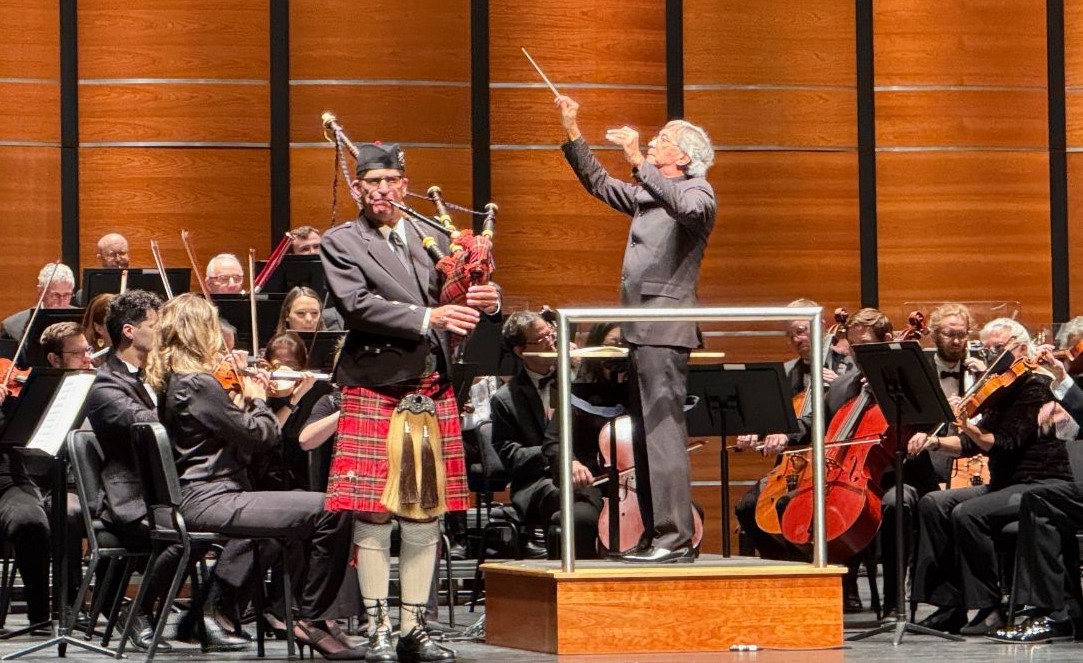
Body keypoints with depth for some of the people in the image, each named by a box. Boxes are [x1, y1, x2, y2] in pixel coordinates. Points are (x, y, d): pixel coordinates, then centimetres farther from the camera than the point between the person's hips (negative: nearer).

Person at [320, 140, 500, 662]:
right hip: (374, 390, -5)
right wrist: (427, 317, -24)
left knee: (426, 515, 7)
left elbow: (459, 300, 15)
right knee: (372, 514, -4)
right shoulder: (340, 243, 0)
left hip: (433, 393, 5)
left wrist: (485, 302, -10)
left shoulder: (432, 239, 15)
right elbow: (356, 304, -14)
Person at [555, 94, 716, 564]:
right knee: (645, 436, 9)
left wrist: (638, 162, -31)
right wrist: (572, 132, 25)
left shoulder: (697, 192, -5)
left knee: (662, 433, -14)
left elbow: (686, 208, -28)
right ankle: (656, 534, 12)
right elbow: (599, 183, 32)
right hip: (642, 331, 10)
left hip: (665, 332, -10)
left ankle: (675, 537, -16)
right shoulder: (648, 196, 22)